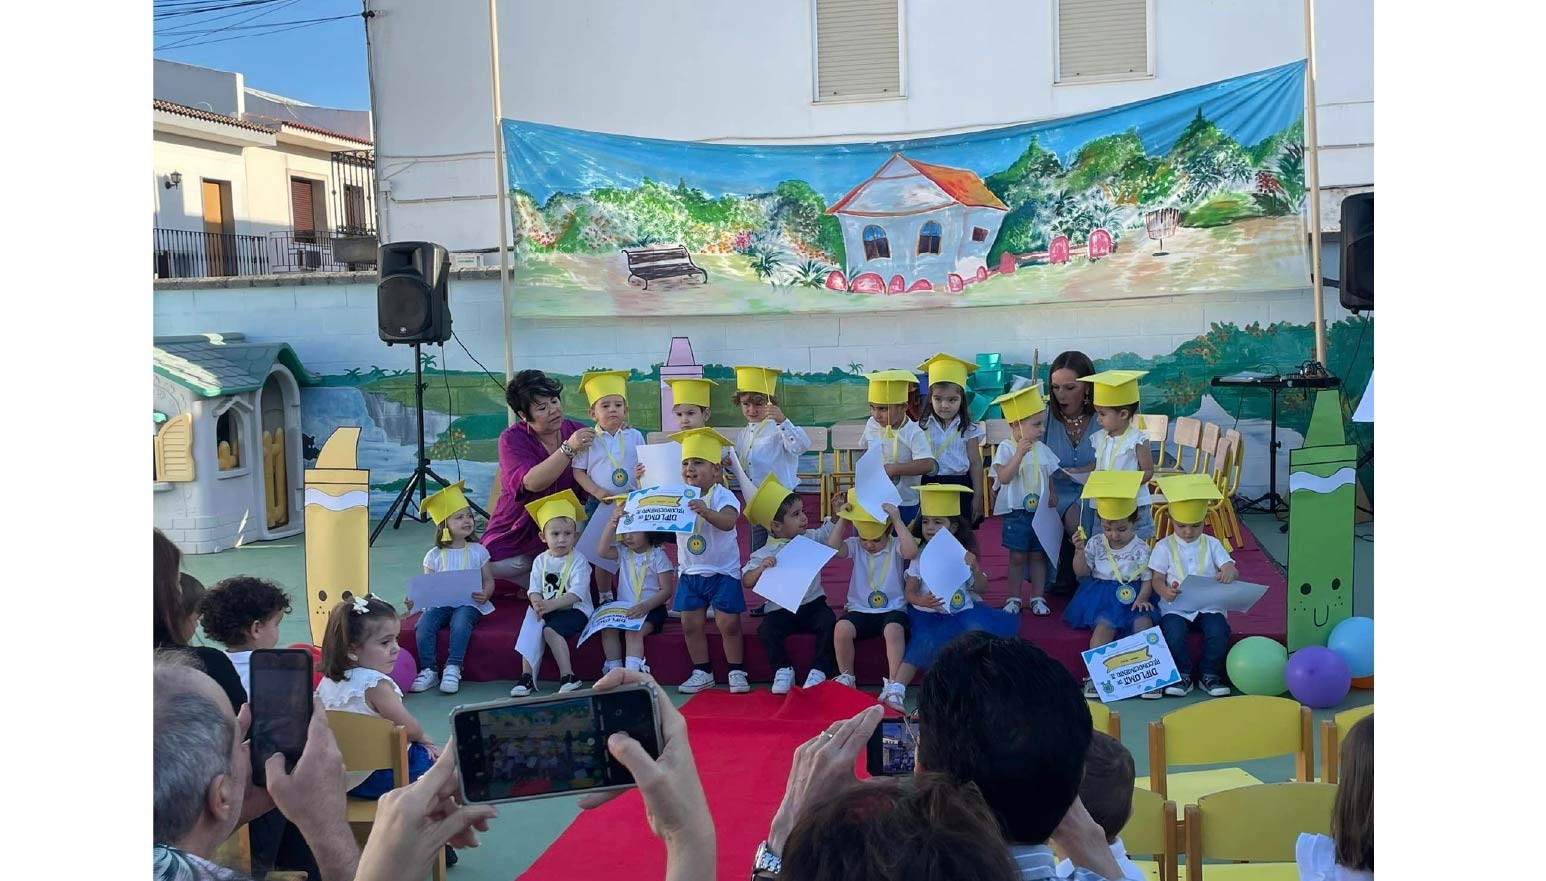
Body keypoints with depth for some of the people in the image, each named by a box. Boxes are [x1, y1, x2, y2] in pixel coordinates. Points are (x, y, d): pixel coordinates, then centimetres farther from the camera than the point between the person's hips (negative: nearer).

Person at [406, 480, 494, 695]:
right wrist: (415, 600, -12)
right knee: (423, 624, -28)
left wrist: (485, 594, -14)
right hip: (440, 603, 2)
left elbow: (489, 580, 9)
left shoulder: (478, 551, 7)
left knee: (460, 621, -35)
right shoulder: (434, 556, 8)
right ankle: (428, 671, -21)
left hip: (468, 603, -2)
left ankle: (453, 669, -32)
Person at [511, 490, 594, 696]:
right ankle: (527, 676, -24)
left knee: (550, 629, -29)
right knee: (532, 624, -23)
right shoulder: (540, 561, 9)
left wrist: (551, 604, -29)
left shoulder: (578, 560, -7)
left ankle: (567, 676, -25)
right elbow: (534, 589, 3)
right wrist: (537, 603, -21)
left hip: (575, 610, -5)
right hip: (547, 609, 5)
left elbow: (577, 593, -19)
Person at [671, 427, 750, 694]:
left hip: (722, 571, -5)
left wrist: (706, 512, -53)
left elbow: (729, 521, -34)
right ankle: (702, 673, 20)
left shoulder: (722, 495, -16)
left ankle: (737, 672, 13)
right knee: (691, 624, 7)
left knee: (728, 623, -2)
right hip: (690, 572, 5)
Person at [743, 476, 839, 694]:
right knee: (766, 631, -27)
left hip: (813, 603, 2)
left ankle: (819, 670, -9)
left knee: (828, 622, -26)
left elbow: (829, 531, 17)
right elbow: (746, 581, -11)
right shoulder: (765, 554, -8)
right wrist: (760, 568, -30)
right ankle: (783, 670, -3)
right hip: (782, 610, -2)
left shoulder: (810, 538, 4)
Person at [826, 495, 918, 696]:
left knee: (894, 630, -36)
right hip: (859, 609, 2)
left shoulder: (895, 546, -2)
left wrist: (898, 520, -24)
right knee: (841, 629, -28)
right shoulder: (855, 545, 4)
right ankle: (846, 678, -6)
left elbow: (911, 552, -24)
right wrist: (842, 519, -15)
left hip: (892, 609, -2)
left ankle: (894, 685, -24)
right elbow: (833, 548, -14)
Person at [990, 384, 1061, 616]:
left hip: (1041, 511, 4)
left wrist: (1052, 495, -2)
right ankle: (1014, 598, 15)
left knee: (1038, 555, 10)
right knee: (1017, 556, 4)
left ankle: (1038, 598, 17)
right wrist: (1020, 453, -27)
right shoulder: (1006, 449, -10)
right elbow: (1004, 477, -22)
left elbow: (1049, 479, 15)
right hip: (1016, 512, -4)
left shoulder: (1042, 450, 6)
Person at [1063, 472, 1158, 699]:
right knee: (1105, 624, -27)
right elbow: (1082, 573, 6)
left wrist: (1142, 598, -15)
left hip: (1133, 597, 1)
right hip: (1103, 597, -1)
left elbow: (1147, 579, 3)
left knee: (1144, 622, -26)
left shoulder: (1140, 548, 1)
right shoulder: (1096, 544, 5)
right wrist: (1080, 551, -9)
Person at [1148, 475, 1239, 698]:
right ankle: (1182, 675, -9)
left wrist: (1230, 573, -26)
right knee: (1173, 631, -32)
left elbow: (1231, 569, 1)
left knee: (1218, 630, -29)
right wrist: (1165, 591, -22)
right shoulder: (1164, 547, 5)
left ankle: (1209, 674, -6)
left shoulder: (1212, 545, 10)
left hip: (1209, 605, 1)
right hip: (1175, 607, -1)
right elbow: (1156, 579, 2)